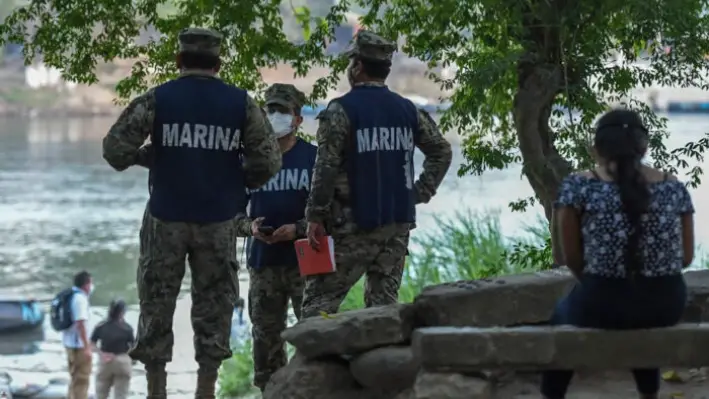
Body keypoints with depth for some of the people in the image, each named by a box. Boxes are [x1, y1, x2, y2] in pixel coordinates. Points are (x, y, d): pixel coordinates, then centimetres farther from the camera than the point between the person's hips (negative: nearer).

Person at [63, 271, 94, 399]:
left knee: (75, 378, 20)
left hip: (69, 343, 10)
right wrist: (87, 346, -24)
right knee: (81, 380, -4)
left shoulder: (70, 296, 12)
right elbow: (80, 323, -24)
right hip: (79, 345, -10)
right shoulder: (80, 298, -18)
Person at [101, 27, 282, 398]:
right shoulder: (241, 104, 0)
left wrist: (146, 157, 11)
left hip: (166, 218, -1)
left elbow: (115, 149, -8)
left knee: (157, 302, 8)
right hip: (218, 221, 1)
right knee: (214, 305, 9)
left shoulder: (156, 100, -4)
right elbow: (269, 161, -2)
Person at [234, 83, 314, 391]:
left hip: (305, 261, -3)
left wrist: (298, 229, -15)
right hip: (263, 264, 4)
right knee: (265, 338, 7)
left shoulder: (313, 158, 0)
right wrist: (249, 227, -7)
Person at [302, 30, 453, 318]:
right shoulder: (408, 111, 9)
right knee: (384, 302, 10)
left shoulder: (341, 111, -9)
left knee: (318, 302, -2)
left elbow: (326, 168, -14)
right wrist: (421, 192, 16)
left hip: (355, 228, -6)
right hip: (399, 224, 6)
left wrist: (315, 217, -10)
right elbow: (442, 152, 17)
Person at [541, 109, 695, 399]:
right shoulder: (675, 188, 3)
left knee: (562, 315, 33)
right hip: (667, 306, 3)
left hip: (603, 307, -3)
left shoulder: (578, 187, -6)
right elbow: (686, 257, 8)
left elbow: (572, 258, -2)